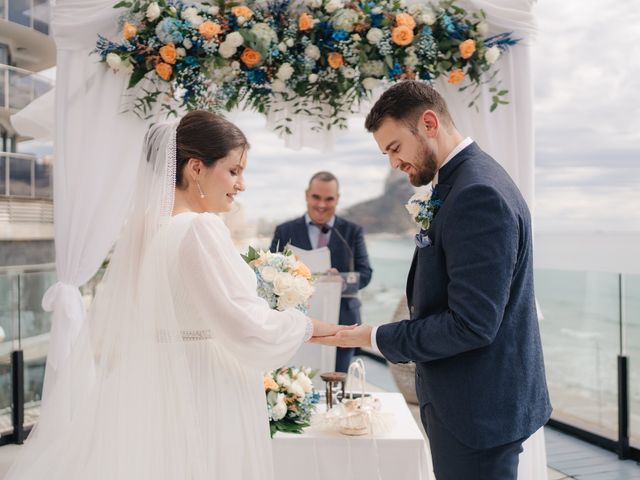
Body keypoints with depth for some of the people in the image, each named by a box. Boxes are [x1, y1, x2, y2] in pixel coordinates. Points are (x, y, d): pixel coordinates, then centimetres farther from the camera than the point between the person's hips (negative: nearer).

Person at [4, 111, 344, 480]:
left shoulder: (144, 226, 5)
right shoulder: (202, 229, -19)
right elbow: (249, 327, -22)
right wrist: (311, 325, -8)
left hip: (157, 391, 8)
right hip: (206, 401, -8)